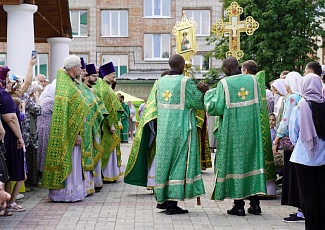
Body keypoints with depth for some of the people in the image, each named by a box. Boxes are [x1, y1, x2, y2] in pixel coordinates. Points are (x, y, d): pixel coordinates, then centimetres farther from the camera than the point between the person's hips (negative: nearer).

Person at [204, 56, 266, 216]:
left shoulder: (224, 83, -10)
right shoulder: (252, 80, 2)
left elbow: (217, 108, -11)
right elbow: (258, 104, 7)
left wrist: (210, 94, 6)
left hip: (233, 131, -4)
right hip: (251, 130, 4)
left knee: (234, 162, 4)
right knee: (251, 160, 11)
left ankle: (239, 205, 6)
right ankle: (255, 204, 13)